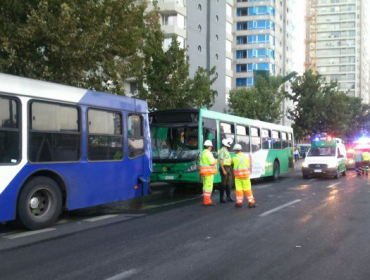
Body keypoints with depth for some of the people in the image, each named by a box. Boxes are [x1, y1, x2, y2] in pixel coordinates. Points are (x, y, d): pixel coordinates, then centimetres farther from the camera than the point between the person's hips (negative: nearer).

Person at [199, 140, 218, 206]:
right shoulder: (208, 153, -14)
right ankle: (207, 201, -11)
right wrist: (215, 161, 2)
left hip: (204, 172, 10)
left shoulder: (202, 153, 15)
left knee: (206, 186, 13)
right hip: (208, 172, -10)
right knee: (208, 186, -9)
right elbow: (212, 163, -19)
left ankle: (206, 200, 16)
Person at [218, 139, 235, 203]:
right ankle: (221, 198, 1)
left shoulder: (226, 151, 18)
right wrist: (223, 170, -23)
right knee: (223, 183, -5)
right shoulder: (222, 150, -12)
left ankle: (228, 197, 16)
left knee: (229, 183, 10)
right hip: (224, 167, -9)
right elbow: (220, 161, -18)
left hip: (228, 168, 9)